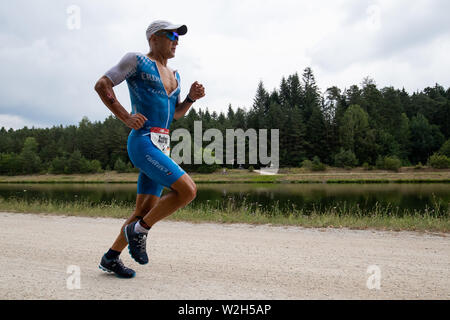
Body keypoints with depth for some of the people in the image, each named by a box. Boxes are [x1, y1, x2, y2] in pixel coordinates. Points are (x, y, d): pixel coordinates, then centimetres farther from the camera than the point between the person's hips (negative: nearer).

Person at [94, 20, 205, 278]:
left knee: (146, 210, 8)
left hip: (162, 146, 8)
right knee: (188, 190, -20)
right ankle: (139, 231, -2)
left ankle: (111, 258, 24)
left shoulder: (174, 75, 21)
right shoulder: (137, 61, 0)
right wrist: (126, 117, -12)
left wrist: (192, 97, 6)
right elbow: (102, 85, -3)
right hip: (144, 143, -8)